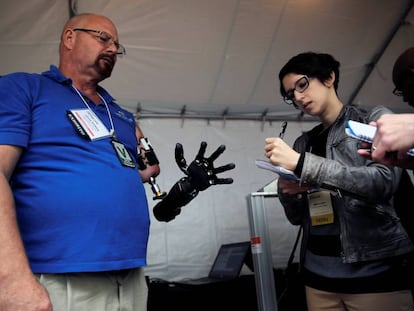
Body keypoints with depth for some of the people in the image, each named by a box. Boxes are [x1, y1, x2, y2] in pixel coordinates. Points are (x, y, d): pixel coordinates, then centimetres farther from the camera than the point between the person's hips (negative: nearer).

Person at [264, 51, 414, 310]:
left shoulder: (376, 120, -1)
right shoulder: (303, 143, 8)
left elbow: (384, 182, -20)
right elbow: (297, 217, 11)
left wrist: (301, 164, -23)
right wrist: (288, 193, -10)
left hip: (375, 271, -4)